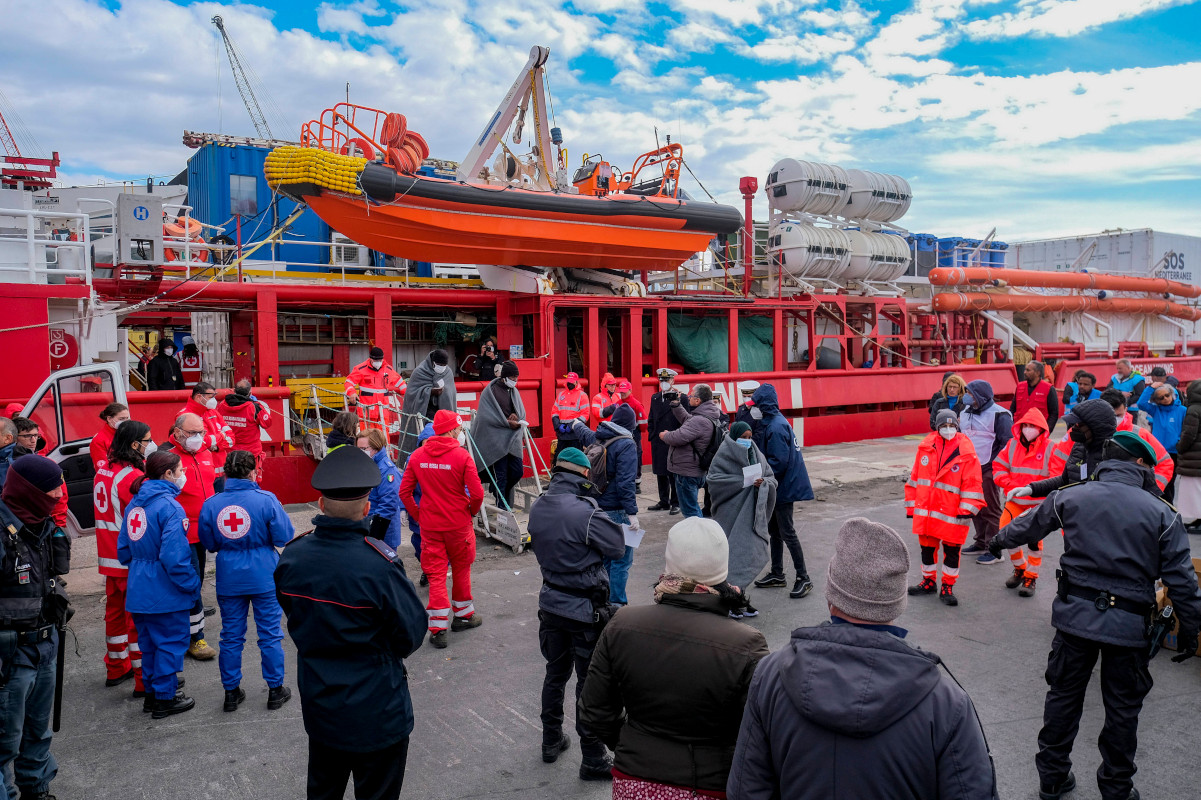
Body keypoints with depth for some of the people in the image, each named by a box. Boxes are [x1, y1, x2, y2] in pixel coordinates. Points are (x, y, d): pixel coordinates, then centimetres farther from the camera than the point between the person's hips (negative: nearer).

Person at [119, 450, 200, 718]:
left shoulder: (134, 503, 6)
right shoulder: (170, 507, -20)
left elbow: (123, 550, 14)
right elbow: (174, 558, -25)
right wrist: (193, 585, -15)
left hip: (138, 591, 8)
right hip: (166, 593, -8)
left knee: (149, 643, 20)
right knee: (171, 643, 5)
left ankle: (152, 692, 32)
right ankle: (164, 698, 13)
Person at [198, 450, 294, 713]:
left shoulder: (211, 504, -5)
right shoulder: (266, 500, -14)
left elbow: (209, 544, 5)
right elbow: (285, 537, -10)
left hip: (229, 580, 3)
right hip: (264, 577, -2)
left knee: (231, 636, 14)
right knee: (270, 634, 9)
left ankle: (232, 692, 24)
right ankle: (275, 690, 18)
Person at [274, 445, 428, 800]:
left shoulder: (292, 555, -10)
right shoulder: (380, 563, -28)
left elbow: (294, 616, 6)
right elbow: (412, 633, -17)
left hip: (319, 709, 5)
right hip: (377, 715, -5)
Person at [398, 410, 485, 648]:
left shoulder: (417, 456, -1)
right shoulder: (462, 456, -14)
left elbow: (404, 492, 0)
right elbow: (477, 493, -16)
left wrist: (418, 516, 10)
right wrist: (472, 512, 4)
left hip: (429, 525, 3)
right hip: (458, 524, -2)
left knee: (436, 575, 7)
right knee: (461, 570, 17)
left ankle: (438, 629, 6)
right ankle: (463, 615, 32)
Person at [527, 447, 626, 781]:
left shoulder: (537, 508, -3)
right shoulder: (584, 512, -25)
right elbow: (618, 546, -14)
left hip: (551, 603, 7)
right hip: (585, 609, -7)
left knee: (556, 673, 23)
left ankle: (551, 741, 38)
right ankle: (593, 759, 17)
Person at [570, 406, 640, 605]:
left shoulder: (595, 438, 7)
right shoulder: (626, 445, -16)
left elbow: (582, 432, 32)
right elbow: (625, 483, -24)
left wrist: (578, 423, 55)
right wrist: (632, 514, -25)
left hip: (597, 509, 8)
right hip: (617, 512, -8)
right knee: (621, 560, 1)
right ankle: (616, 602, 4)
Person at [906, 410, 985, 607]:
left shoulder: (966, 452, -8)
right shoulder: (926, 447, 2)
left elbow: (972, 483, -7)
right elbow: (915, 476, 10)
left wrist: (967, 509, -14)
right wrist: (911, 505, 12)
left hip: (951, 514, -4)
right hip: (925, 511, 4)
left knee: (952, 550, 6)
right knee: (927, 546, 16)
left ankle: (947, 587, 21)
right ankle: (929, 581, 34)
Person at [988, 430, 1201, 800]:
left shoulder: (1070, 497, -1)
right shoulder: (1162, 513, -5)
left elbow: (1029, 525, 15)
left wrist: (1001, 539, 35)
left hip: (1075, 614, 2)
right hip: (1129, 624, -1)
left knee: (1063, 695, 16)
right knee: (1123, 708, 15)